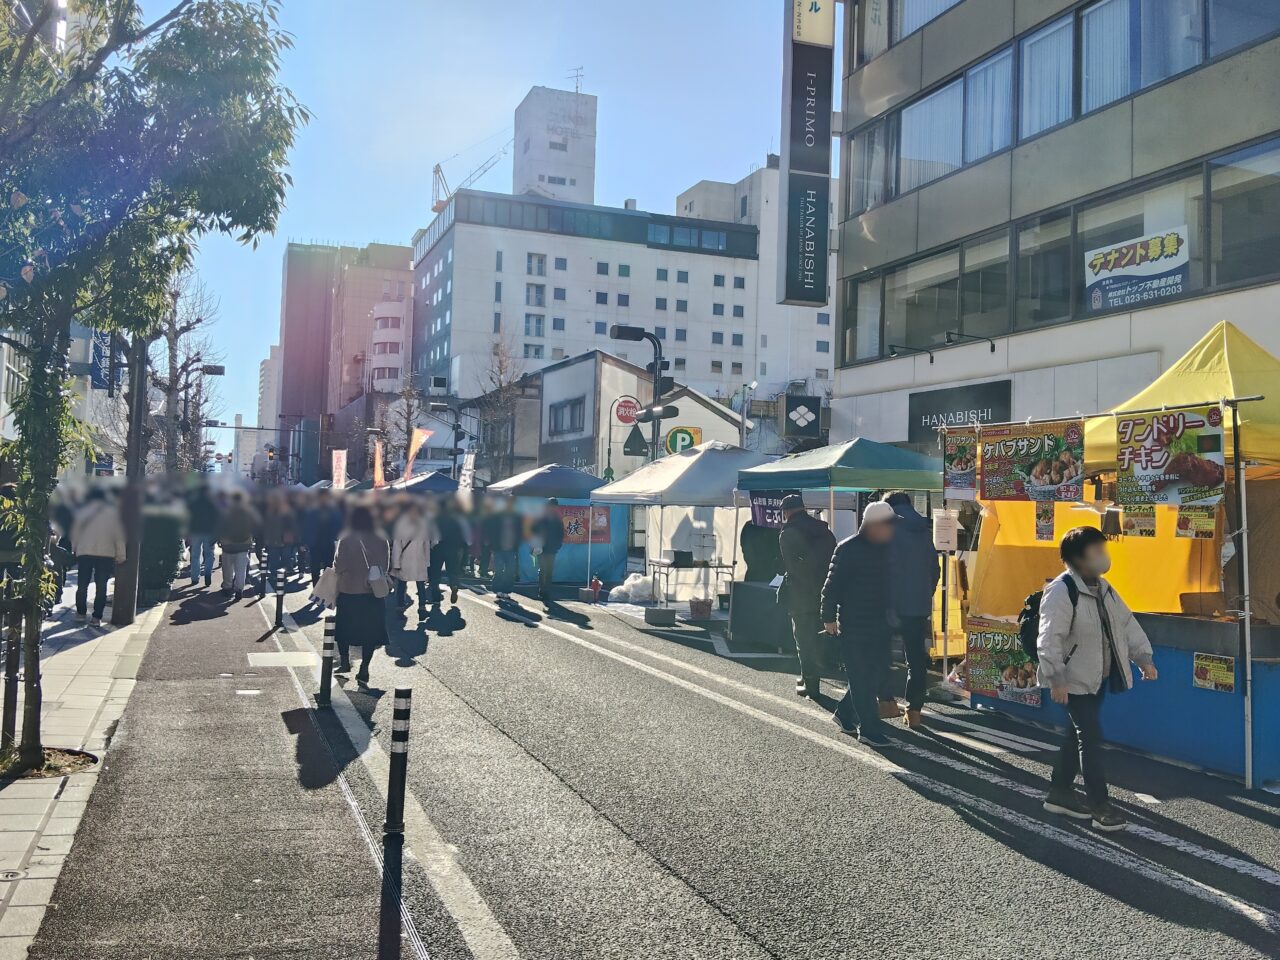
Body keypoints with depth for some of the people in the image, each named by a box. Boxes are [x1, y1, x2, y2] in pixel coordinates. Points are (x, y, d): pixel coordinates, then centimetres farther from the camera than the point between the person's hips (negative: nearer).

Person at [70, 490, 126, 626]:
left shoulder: (82, 511, 7)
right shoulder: (112, 512, 3)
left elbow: (75, 533, 9)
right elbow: (119, 535, 2)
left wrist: (74, 548, 21)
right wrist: (120, 555, 5)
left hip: (84, 553, 1)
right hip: (106, 554, -1)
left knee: (82, 584, 13)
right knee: (101, 587, 0)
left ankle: (81, 612, 20)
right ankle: (97, 617, -2)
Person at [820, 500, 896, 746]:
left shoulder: (885, 548, 9)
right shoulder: (848, 549, -13)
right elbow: (832, 585, -11)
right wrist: (829, 618, -11)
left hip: (880, 624, 7)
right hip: (853, 625, -7)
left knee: (874, 673, 11)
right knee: (862, 677, -3)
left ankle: (845, 714, 28)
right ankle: (869, 729, 3)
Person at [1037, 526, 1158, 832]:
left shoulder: (1103, 589, 9)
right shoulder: (1061, 592, -20)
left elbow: (1126, 622, 16)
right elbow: (1049, 639, -24)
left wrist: (1144, 657, 9)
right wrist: (1056, 679, -27)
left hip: (1099, 677, 9)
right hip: (1075, 680, -9)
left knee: (1079, 734, 15)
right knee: (1091, 737, -8)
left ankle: (1060, 792, 26)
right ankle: (1100, 806, -2)